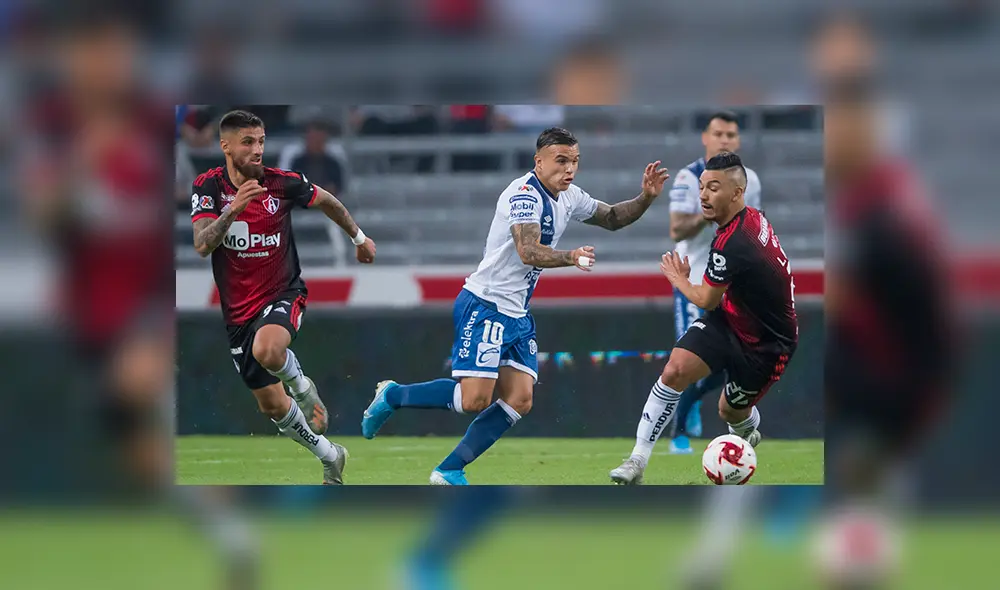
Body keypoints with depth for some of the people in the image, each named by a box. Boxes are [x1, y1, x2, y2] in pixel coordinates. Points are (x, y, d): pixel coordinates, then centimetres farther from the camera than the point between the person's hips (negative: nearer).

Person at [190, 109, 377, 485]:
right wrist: (233, 209, -40)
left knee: (267, 350, -37)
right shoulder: (209, 186, -10)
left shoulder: (282, 184, -11)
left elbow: (326, 201, 11)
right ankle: (330, 457, 31)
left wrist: (359, 237, 23)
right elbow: (202, 245, -25)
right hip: (239, 310, 2)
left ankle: (302, 386, -4)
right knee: (271, 406, 8)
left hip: (283, 295, -2)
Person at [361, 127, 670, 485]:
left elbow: (612, 219, 23)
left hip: (517, 314, 9)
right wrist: (570, 258, -47)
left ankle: (449, 471, 2)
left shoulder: (568, 197, 9)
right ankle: (392, 395, 6)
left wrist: (646, 197, 6)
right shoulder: (524, 194, -19)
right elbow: (528, 252, -33)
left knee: (520, 401, -2)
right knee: (475, 399, -16)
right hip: (485, 306, -9)